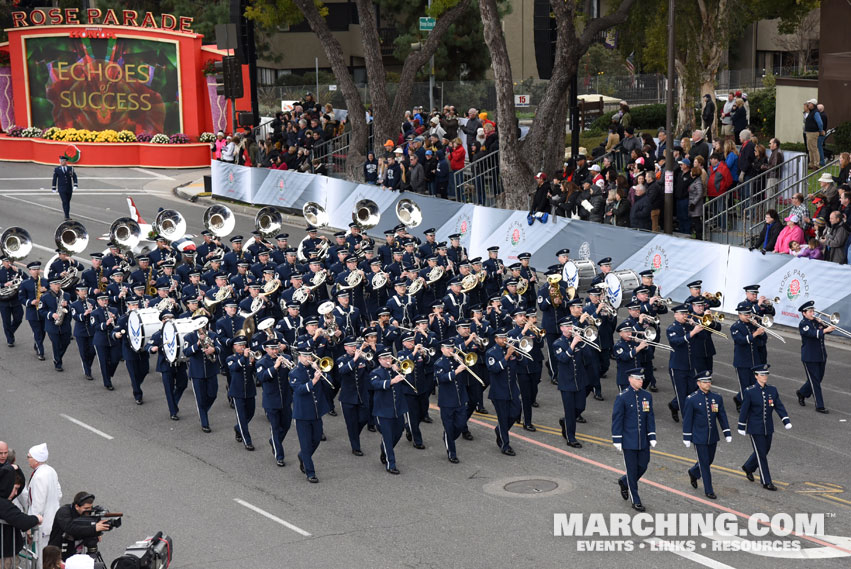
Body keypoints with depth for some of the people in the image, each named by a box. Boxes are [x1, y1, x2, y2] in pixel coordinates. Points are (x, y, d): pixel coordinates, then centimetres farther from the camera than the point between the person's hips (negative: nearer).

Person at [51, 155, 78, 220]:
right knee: (64, 202, -13)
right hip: (61, 189, -2)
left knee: (68, 202, 12)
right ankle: (66, 217, -15)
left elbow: (74, 177, -2)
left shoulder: (70, 169, 2)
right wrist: (54, 188, 2)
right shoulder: (56, 169, -1)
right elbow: (54, 179, 2)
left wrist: (75, 186, -15)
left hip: (69, 189, 2)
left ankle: (68, 215, 24)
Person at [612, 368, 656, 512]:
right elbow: (617, 419, -9)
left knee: (643, 466, 10)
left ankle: (624, 482, 39)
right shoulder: (622, 397, -10)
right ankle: (635, 501, 10)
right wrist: (617, 440, -11)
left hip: (643, 441, 5)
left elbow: (650, 418, 7)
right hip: (628, 441, -5)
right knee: (632, 470, 1)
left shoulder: (647, 396, 4)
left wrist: (652, 437, 1)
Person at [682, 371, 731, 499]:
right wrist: (687, 438, -8)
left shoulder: (717, 398, 1)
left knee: (709, 460, 17)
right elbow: (687, 420, -8)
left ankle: (693, 473, 46)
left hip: (713, 437, 5)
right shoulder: (691, 399, -11)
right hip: (699, 438, -5)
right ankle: (708, 490, 8)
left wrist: (727, 434, 2)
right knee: (704, 463, 0)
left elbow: (722, 417, 6)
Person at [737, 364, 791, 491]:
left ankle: (748, 467, 44)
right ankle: (766, 482, 5)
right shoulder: (749, 392, -12)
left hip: (768, 428, 5)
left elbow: (779, 407, 0)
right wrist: (741, 427, -5)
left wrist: (787, 421, -11)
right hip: (755, 429, -5)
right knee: (761, 454, -2)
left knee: (764, 451, 18)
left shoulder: (772, 390, 2)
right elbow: (744, 410, -7)